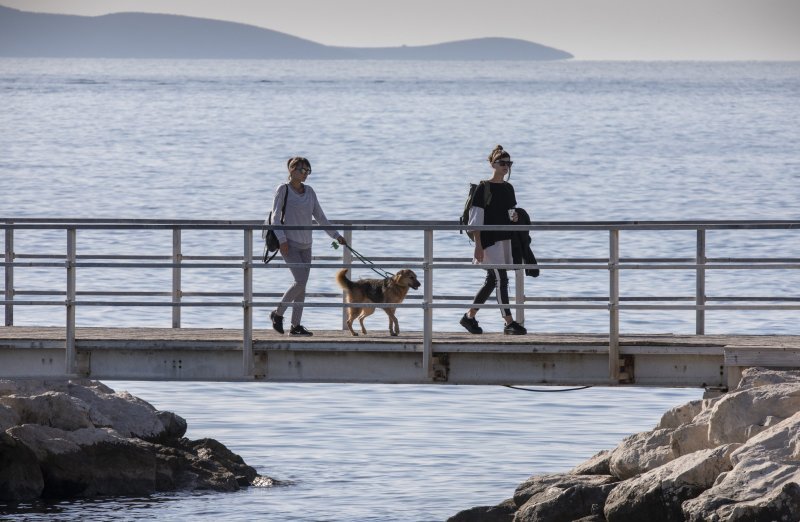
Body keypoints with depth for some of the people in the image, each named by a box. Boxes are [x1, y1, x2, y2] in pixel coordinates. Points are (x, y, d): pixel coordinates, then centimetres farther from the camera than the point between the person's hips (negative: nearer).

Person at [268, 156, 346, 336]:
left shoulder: (309, 192, 12)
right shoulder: (283, 190, -5)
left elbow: (320, 216, 17)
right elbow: (275, 217, -8)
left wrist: (336, 235, 13)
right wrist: (281, 240, -17)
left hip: (305, 245, 6)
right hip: (289, 243, -6)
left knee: (302, 284, 4)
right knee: (300, 281, -17)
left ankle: (296, 325, 7)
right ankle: (278, 313, 0)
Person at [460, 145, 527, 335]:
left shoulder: (508, 189, 13)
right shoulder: (483, 188, -8)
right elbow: (477, 220, -10)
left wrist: (514, 218, -3)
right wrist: (478, 246, -15)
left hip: (504, 239, 8)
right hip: (489, 240, -8)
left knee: (491, 281, 10)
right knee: (501, 279, -12)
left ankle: (469, 317, 21)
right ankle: (509, 323, -13)